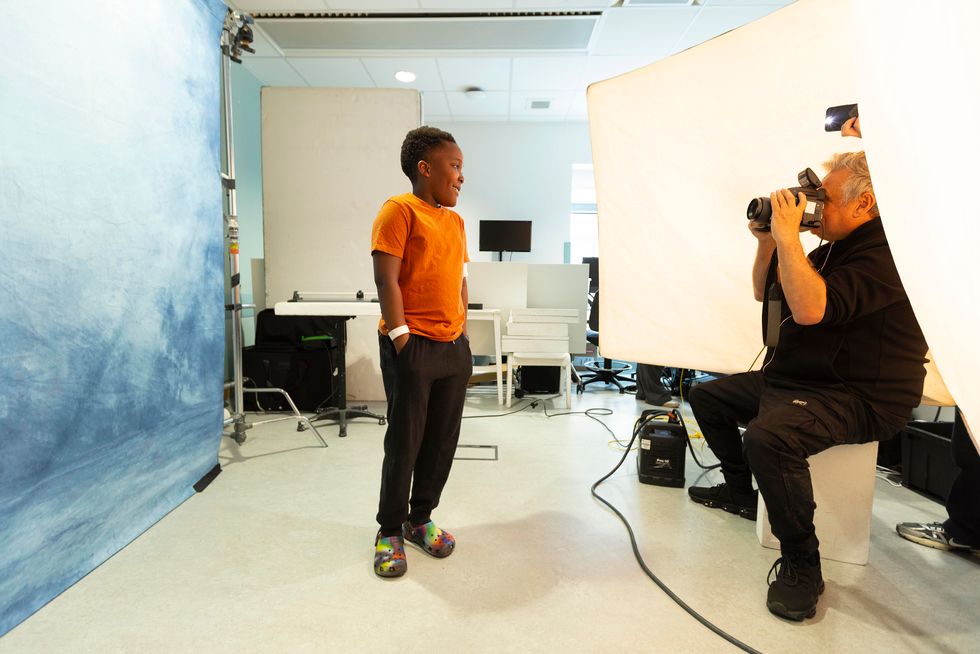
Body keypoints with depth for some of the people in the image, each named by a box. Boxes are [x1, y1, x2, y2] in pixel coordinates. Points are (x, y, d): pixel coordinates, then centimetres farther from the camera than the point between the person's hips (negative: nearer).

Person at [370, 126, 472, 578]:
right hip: (414, 346, -7)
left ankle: (420, 519, 29)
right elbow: (386, 279, -13)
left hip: (454, 348, 7)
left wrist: (463, 332, 12)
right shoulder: (399, 210, -7)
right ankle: (389, 531, 20)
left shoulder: (454, 220, 16)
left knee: (443, 440, 12)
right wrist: (401, 337, -17)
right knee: (404, 442, 2)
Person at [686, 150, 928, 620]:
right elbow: (765, 294, 17)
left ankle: (801, 564, -16)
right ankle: (740, 490, 30)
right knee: (707, 396, 16)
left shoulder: (885, 254, -20)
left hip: (861, 397, -10)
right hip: (796, 378, 11)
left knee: (768, 438, -38)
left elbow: (810, 309, -35)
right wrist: (768, 241, 2)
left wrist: (788, 234, -27)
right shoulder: (833, 246, 11)